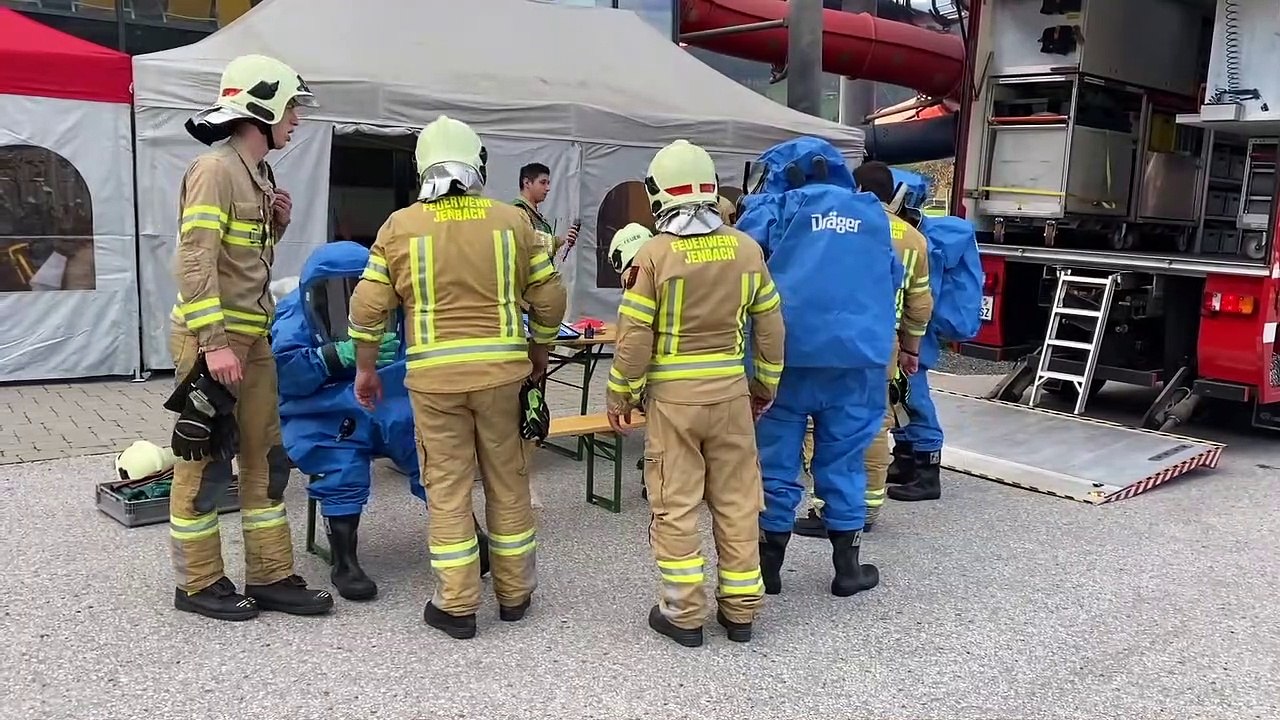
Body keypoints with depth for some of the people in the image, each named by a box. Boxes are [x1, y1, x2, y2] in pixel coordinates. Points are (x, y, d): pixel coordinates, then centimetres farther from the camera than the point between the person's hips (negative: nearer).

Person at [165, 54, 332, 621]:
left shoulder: (258, 174, 15)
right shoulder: (215, 170, -13)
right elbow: (195, 260, -22)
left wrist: (277, 225, 5)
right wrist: (214, 343, -26)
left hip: (253, 338, 9)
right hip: (212, 340, -9)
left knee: (266, 457, 11)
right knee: (207, 462, 1)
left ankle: (271, 577, 19)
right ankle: (198, 584, 14)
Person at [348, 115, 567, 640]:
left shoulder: (400, 226, 0)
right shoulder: (512, 221, 2)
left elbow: (368, 307, 0)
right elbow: (549, 297, 6)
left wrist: (366, 369, 13)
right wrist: (538, 353, 20)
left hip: (434, 376, -1)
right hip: (501, 371, 1)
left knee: (448, 488, 8)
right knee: (508, 483, 13)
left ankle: (456, 606, 14)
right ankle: (514, 594, 26)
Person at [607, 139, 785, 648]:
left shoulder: (654, 253, -10)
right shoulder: (746, 249, 2)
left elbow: (635, 336, -10)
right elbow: (770, 325, 7)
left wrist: (620, 396, 1)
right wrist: (766, 383, 19)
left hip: (673, 396, -3)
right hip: (731, 392, 4)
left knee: (676, 505, 5)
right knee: (736, 501, 11)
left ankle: (684, 613, 12)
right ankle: (740, 609, 21)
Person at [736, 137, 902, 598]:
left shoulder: (777, 207, 4)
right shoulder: (873, 215, 16)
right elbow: (892, 281, 22)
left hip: (788, 352, -3)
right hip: (859, 356, 3)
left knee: (777, 459, 6)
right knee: (843, 460, 12)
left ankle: (769, 566, 15)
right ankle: (847, 568, 18)